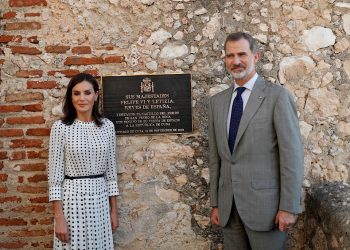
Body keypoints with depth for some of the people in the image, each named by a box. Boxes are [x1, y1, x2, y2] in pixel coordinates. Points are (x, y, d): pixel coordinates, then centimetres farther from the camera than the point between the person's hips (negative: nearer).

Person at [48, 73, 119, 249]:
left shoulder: (107, 126, 2)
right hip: (72, 197, -3)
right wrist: (58, 217, -11)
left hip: (100, 198, 3)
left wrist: (114, 210, 6)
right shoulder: (61, 127, -7)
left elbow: (111, 170, 7)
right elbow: (55, 174, -7)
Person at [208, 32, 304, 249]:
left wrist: (289, 207, -12)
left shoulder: (277, 96, -5)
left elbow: (292, 154, -9)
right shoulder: (217, 101, 9)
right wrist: (215, 203, 9)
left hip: (264, 203, -4)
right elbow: (215, 156, 11)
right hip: (227, 205, 4)